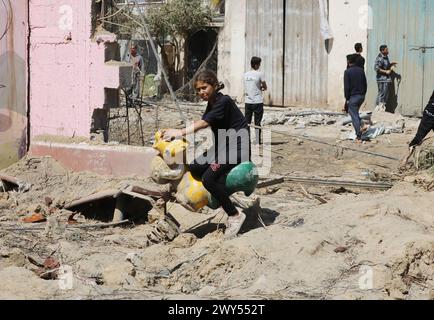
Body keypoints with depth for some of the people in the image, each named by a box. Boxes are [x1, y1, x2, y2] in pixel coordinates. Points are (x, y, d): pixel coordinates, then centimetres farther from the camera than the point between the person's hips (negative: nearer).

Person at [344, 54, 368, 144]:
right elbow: (365, 84, 9)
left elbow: (346, 87, -13)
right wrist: (363, 94, 17)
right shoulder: (361, 70, 4)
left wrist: (347, 98, -5)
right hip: (361, 96, 6)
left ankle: (359, 137, -2)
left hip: (353, 97, -6)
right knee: (356, 112, 28)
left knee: (354, 116, 0)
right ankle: (360, 127, 12)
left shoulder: (347, 72, -12)